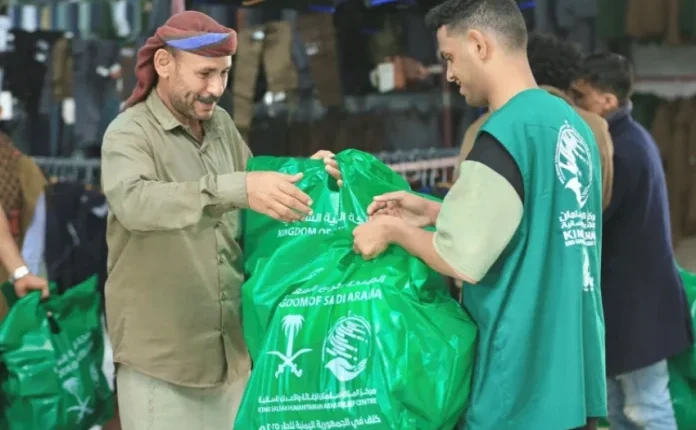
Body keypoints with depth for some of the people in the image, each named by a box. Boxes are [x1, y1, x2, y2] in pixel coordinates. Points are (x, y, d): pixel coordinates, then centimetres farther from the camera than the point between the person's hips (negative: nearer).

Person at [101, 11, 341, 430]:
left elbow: (252, 202, 21)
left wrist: (303, 175, 1)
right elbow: (134, 202, -32)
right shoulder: (130, 133, -11)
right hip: (161, 360, -6)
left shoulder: (221, 124, 8)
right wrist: (236, 188, -44)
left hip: (232, 352, 6)